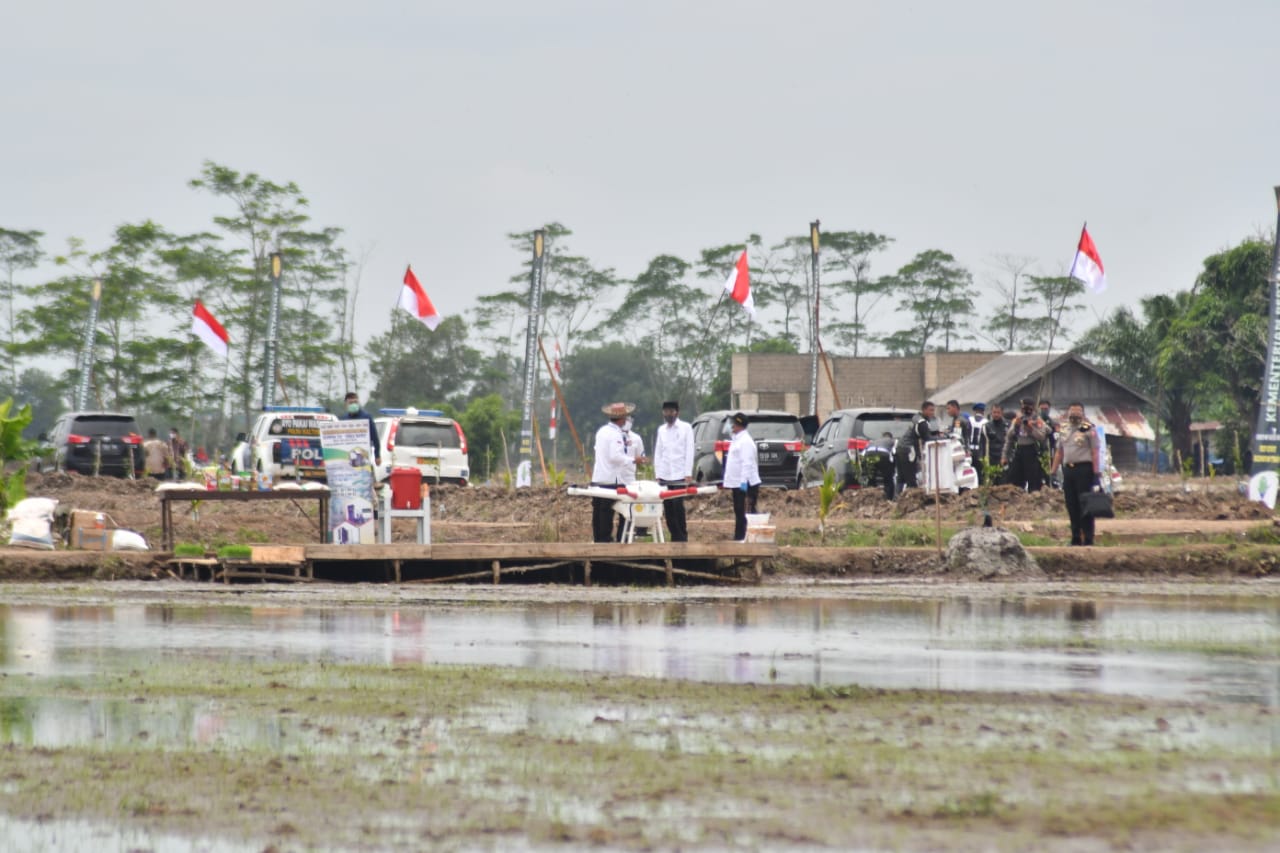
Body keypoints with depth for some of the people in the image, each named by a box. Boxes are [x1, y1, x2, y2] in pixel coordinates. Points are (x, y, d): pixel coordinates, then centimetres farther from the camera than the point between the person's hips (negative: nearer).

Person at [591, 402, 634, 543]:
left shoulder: (601, 431, 14)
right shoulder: (616, 434, -14)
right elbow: (615, 456, -22)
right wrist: (633, 460, -11)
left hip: (597, 478, 8)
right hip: (611, 479, -8)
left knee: (598, 513, 10)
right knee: (607, 514, -7)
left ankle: (597, 539, 13)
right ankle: (605, 540, -7)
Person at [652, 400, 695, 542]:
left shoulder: (685, 428, 2)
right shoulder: (661, 430, 14)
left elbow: (689, 452, -3)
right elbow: (658, 453, 14)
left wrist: (688, 474, -9)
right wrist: (657, 473, 7)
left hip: (679, 475, -4)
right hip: (664, 476, 4)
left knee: (678, 506, -10)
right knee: (668, 508, 1)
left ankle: (682, 538, -5)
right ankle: (675, 536, 6)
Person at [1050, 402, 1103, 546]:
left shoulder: (1089, 430, -4)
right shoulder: (1064, 430, 16)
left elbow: (1096, 453, -8)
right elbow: (1059, 452, 21)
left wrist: (1096, 473, -15)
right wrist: (1053, 471, 15)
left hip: (1084, 468, -6)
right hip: (1068, 469, 6)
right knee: (1072, 506, 7)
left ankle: (1088, 538, -2)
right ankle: (1076, 538, 12)